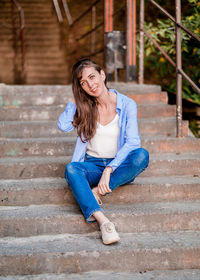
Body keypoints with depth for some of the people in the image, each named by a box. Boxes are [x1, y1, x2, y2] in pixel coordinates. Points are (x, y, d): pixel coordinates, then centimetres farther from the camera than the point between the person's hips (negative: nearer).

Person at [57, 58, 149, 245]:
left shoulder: (127, 105, -5)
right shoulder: (84, 107, 5)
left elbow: (132, 142, -16)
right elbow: (63, 126, -12)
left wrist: (109, 170, -28)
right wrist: (76, 99, -3)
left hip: (120, 166, -1)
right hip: (92, 165, 1)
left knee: (142, 155, -33)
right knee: (71, 169, -32)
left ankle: (95, 192, -32)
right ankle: (102, 221, -48)